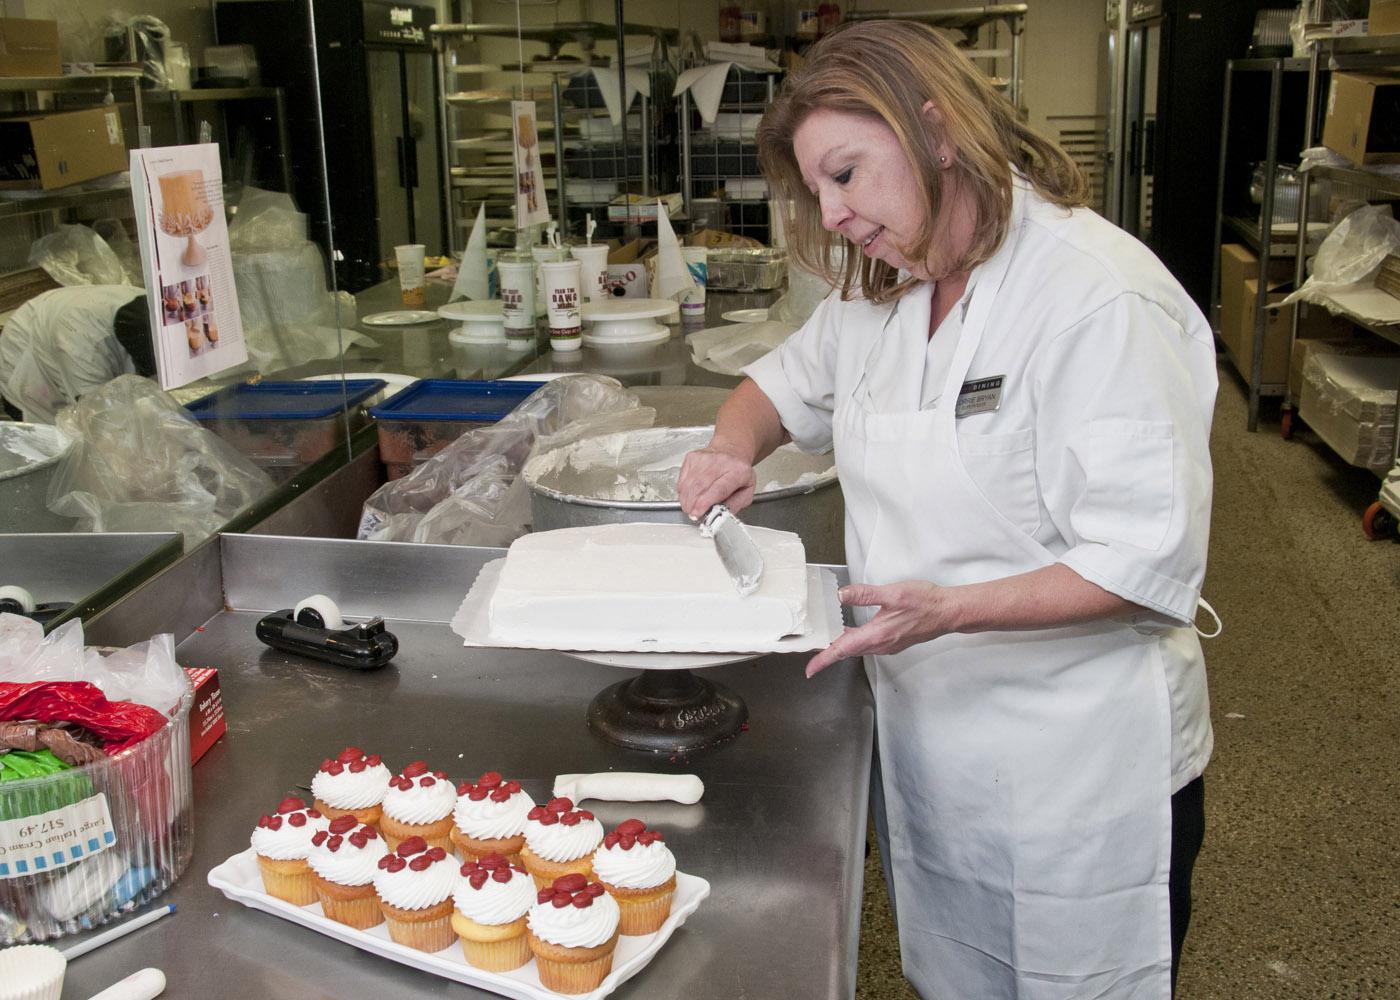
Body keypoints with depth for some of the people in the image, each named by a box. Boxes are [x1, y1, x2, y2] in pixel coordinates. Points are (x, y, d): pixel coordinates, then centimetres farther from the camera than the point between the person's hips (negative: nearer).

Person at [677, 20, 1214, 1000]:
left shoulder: (1100, 299, -22)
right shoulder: (883, 294, 5)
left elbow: (1150, 562, -23)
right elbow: (787, 381, 21)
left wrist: (950, 609, -33)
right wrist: (735, 450, -1)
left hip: (1077, 771, -7)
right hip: (926, 734, 7)